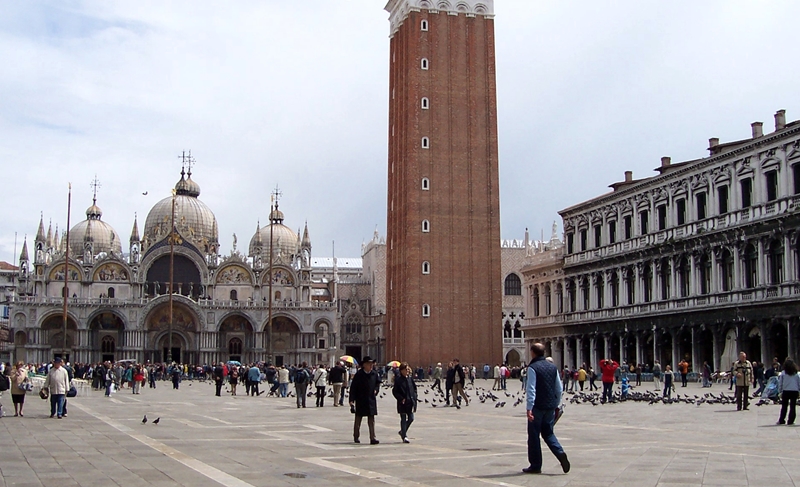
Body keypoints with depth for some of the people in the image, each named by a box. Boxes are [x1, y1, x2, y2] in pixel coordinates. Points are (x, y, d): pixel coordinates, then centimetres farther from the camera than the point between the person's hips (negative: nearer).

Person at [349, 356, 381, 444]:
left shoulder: (374, 374, 3)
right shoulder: (359, 374, -10)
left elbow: (378, 382, 22)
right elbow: (353, 387, -10)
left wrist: (376, 390, 4)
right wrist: (351, 400, -16)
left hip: (371, 400, 3)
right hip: (360, 400, -3)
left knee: (371, 420, -2)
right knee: (358, 418, 11)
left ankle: (372, 438, -4)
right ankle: (356, 437, 26)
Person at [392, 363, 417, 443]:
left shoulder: (410, 378, 5)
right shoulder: (398, 380, -7)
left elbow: (415, 388, 13)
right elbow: (394, 391, -6)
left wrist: (414, 397, 1)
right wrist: (401, 398, -16)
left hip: (411, 402, 5)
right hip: (403, 403, -5)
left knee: (411, 419, 6)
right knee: (403, 419, 2)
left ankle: (402, 432, 27)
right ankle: (404, 436, 9)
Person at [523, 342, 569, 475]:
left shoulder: (533, 368, -11)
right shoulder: (552, 367, 9)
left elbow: (531, 389, -18)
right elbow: (559, 388, 12)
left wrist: (529, 408, -19)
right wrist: (556, 404, 22)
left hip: (537, 407, -6)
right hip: (550, 406, 6)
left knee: (534, 435, 5)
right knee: (548, 432, 18)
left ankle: (535, 466, 9)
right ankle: (560, 453, -6)